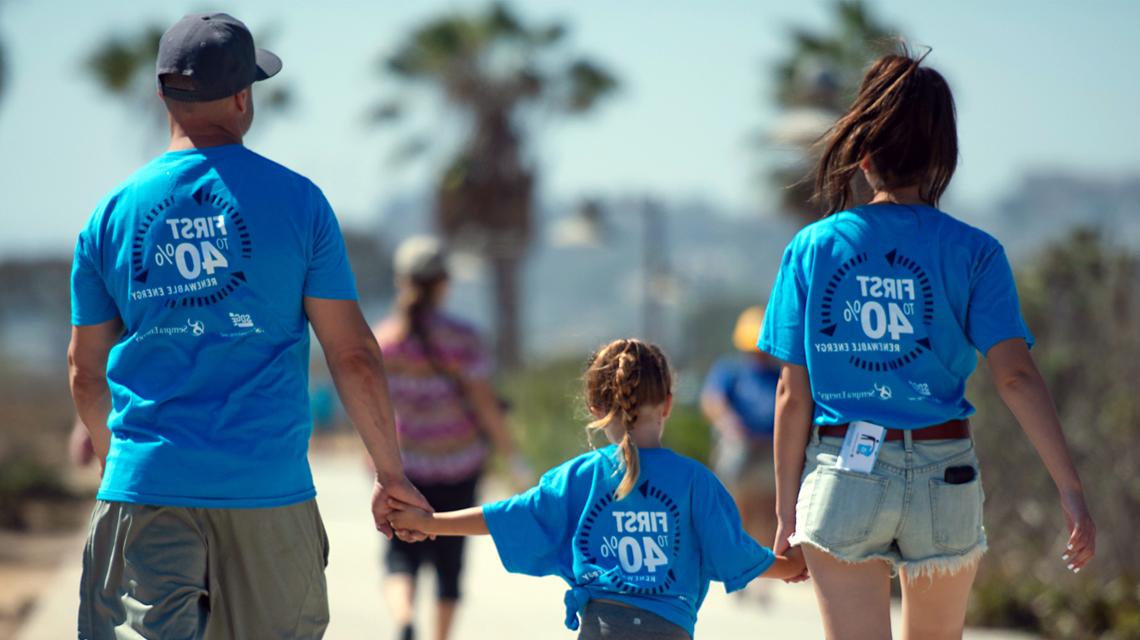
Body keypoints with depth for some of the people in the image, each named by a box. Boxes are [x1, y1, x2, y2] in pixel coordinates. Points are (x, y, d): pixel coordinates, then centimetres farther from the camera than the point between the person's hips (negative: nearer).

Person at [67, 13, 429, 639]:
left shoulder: (111, 213, 5)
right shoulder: (294, 199, -1)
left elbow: (86, 373, 13)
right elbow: (353, 353, -1)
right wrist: (391, 474, 9)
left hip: (146, 481, 1)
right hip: (268, 486, -1)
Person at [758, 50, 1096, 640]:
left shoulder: (812, 248, 0)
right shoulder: (972, 253, -3)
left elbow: (793, 393, 0)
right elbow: (1015, 375, -12)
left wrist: (786, 508, 7)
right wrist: (1071, 490, -12)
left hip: (842, 476, 0)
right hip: (943, 480, 1)